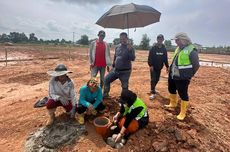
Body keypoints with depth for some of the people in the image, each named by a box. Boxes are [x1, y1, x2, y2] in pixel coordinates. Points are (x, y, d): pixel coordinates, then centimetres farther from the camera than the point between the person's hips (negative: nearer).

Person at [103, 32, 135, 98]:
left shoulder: (130, 48, -10)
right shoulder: (117, 47, 6)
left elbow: (132, 59, -23)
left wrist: (130, 50, -36)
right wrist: (113, 66, 20)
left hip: (125, 71, -5)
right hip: (115, 70, 6)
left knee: (125, 87, 3)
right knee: (106, 79, 8)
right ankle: (105, 94, 26)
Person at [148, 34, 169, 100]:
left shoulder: (164, 49, 5)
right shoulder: (153, 48, -7)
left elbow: (165, 58, 9)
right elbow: (150, 57, -11)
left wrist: (167, 66, 7)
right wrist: (150, 65, -18)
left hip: (159, 67, 4)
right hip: (153, 67, -4)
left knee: (157, 79, 13)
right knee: (153, 79, -5)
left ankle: (153, 88, 35)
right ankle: (153, 93, -1)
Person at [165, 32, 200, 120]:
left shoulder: (191, 50, -16)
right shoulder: (178, 48, 10)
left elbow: (196, 65, -14)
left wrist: (189, 76, -8)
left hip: (182, 78, -9)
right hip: (172, 75, 9)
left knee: (183, 95, 4)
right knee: (171, 90, 23)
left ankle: (183, 112, 20)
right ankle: (173, 103, 46)